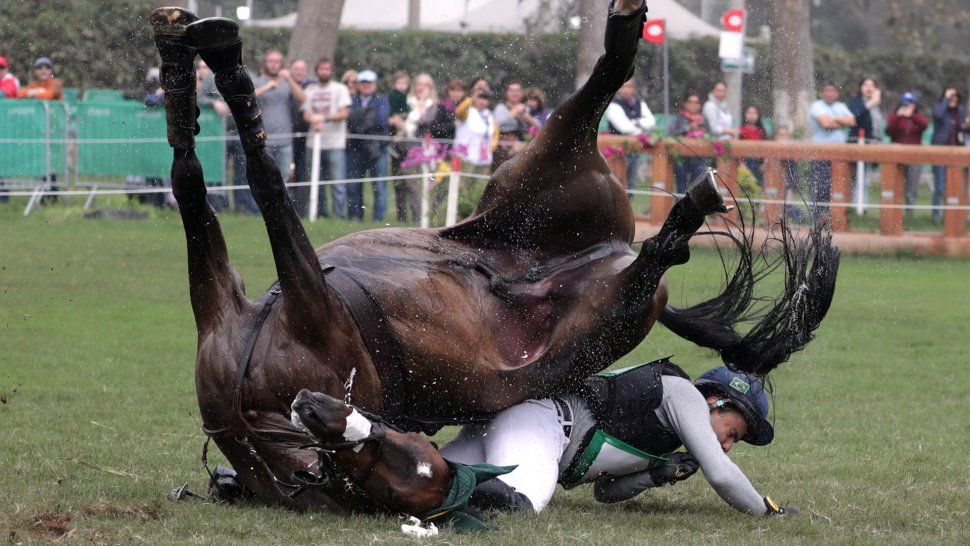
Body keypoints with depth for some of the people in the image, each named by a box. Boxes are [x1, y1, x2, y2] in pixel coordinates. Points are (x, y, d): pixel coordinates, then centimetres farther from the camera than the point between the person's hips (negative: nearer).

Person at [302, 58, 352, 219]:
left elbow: (344, 113, -5)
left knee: (338, 184, -9)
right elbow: (306, 114, 8)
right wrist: (314, 121, -15)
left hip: (335, 144, -4)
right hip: (314, 143, 4)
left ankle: (339, 214, -10)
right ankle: (320, 213, 15)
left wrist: (324, 118, -17)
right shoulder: (310, 90, 16)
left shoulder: (340, 89, 4)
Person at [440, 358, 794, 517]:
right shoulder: (684, 393, 4)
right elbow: (721, 475, -5)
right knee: (524, 500, -38)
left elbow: (605, 492, 32)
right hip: (536, 424, -10)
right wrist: (767, 511, 10)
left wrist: (656, 475, 17)